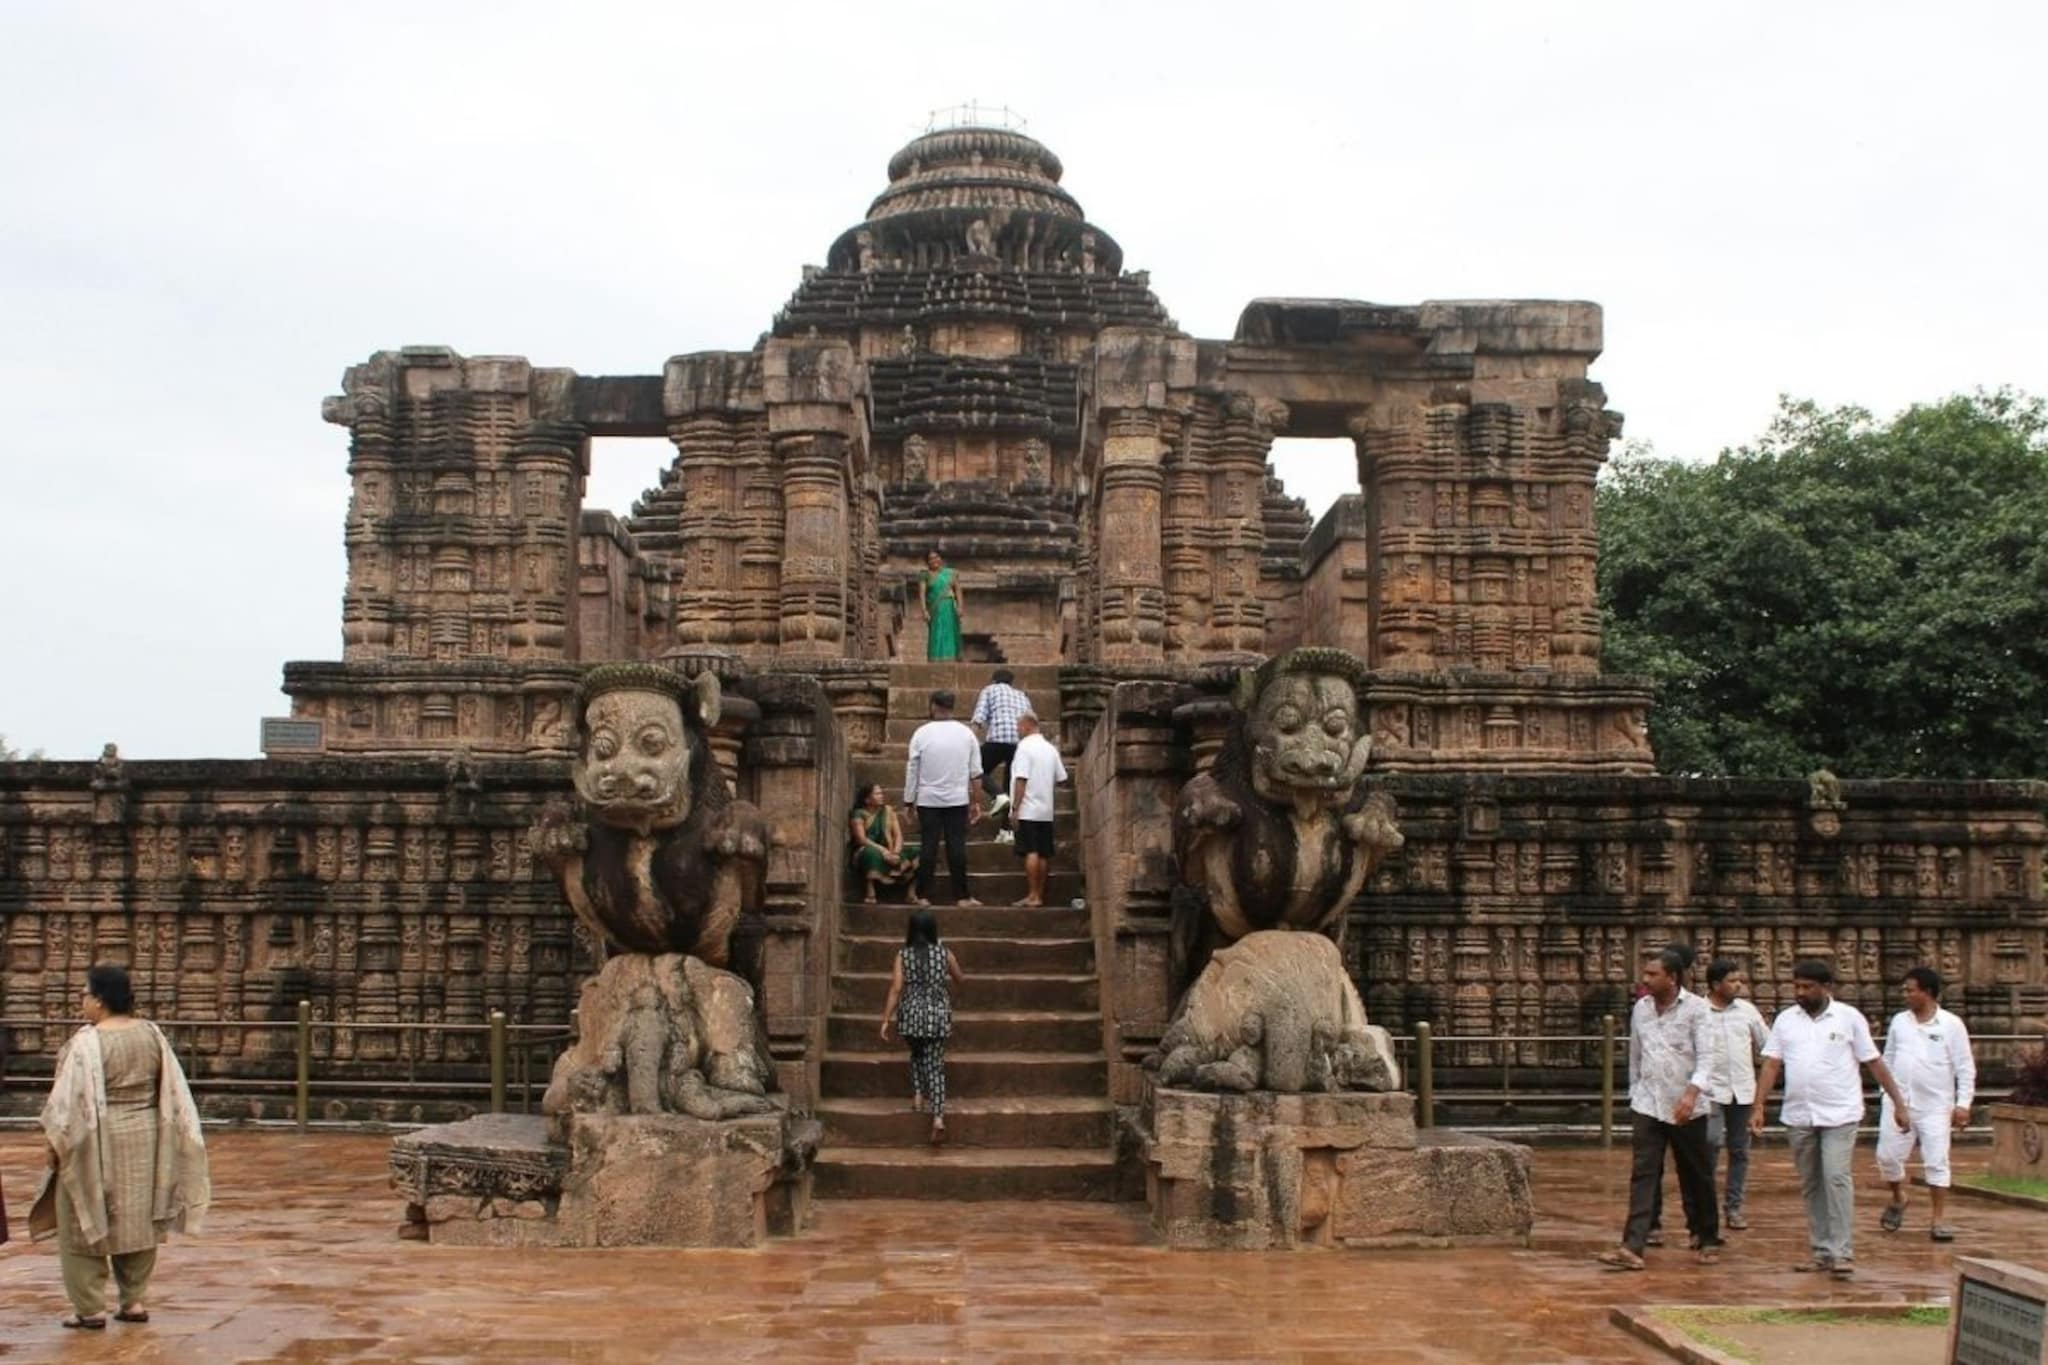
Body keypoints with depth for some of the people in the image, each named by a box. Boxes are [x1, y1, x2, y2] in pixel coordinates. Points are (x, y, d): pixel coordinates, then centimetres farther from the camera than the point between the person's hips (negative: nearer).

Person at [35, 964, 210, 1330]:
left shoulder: (89, 1042, -17)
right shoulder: (151, 1034, 1)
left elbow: (71, 1099, -14)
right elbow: (173, 1093, 6)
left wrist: (55, 1142, -3)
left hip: (98, 1141, -6)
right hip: (145, 1139, 6)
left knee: (84, 1222, 6)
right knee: (138, 1220, 15)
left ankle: (91, 1308, 5)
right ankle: (135, 1300, 16)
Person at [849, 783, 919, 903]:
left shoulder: (888, 811, 10)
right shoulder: (859, 815, -4)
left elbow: (898, 835, 3)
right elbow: (861, 839, -17)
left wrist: (896, 852, -18)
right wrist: (883, 850, -29)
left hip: (887, 853, 5)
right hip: (864, 853, -5)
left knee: (915, 852, -15)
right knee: (872, 852, -41)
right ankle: (870, 893, -38)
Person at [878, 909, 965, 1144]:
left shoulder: (903, 955, -3)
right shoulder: (944, 953, -1)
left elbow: (896, 988, -8)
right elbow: (960, 981, 12)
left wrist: (887, 1019, -6)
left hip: (911, 1015, 0)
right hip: (938, 1015, 0)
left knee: (917, 1054, 28)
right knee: (935, 1063, 0)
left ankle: (918, 1096, 17)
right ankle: (938, 1117, -13)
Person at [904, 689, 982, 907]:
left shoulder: (922, 733, -3)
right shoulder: (966, 733, 2)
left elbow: (912, 770, 0)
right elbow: (976, 771, 5)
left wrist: (908, 801, 7)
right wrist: (976, 801, 13)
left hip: (929, 800, -1)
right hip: (958, 799, 1)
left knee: (929, 846, 2)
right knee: (957, 846, 2)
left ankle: (923, 895, 3)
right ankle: (962, 896, 1)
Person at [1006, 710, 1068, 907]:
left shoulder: (1025, 747, -10)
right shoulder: (1050, 748, 12)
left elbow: (1021, 780, -16)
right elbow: (1061, 778, 13)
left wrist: (1015, 808, -13)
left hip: (1029, 810, -7)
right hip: (1046, 810, 7)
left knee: (1031, 852, -8)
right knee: (1044, 854, 8)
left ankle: (1033, 895, -10)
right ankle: (1040, 895, 12)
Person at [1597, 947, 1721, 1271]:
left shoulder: (1696, 1008, -8)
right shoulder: (1641, 1008, 7)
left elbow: (1706, 1056, -15)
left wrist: (1692, 1092, -28)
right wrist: (1634, 1093, 18)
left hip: (1686, 1108, -3)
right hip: (1647, 1106, 3)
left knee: (1697, 1177, 10)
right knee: (1642, 1175, -6)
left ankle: (1708, 1240, 28)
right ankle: (1632, 1248, -12)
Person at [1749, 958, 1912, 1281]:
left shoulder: (1849, 1018, -1)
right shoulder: (1785, 1020, 6)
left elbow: (1875, 1063, 1)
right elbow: (1771, 1066, 4)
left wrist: (1899, 1103, -2)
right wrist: (1758, 1108, -4)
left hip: (1839, 1114, -4)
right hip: (1798, 1116, 4)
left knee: (1837, 1179, -13)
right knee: (1811, 1185, 9)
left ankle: (1842, 1254, -10)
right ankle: (1821, 1251, 17)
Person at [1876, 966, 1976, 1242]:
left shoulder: (1951, 1025, -4)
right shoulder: (1899, 1022, 6)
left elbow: (1965, 1067, -4)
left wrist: (1963, 1104, -10)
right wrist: (1887, 1094, 13)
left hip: (1935, 1106, -3)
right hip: (1898, 1103, 3)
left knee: (1937, 1161, -3)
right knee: (1888, 1156, 3)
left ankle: (1940, 1220, 5)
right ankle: (1898, 1199, 29)